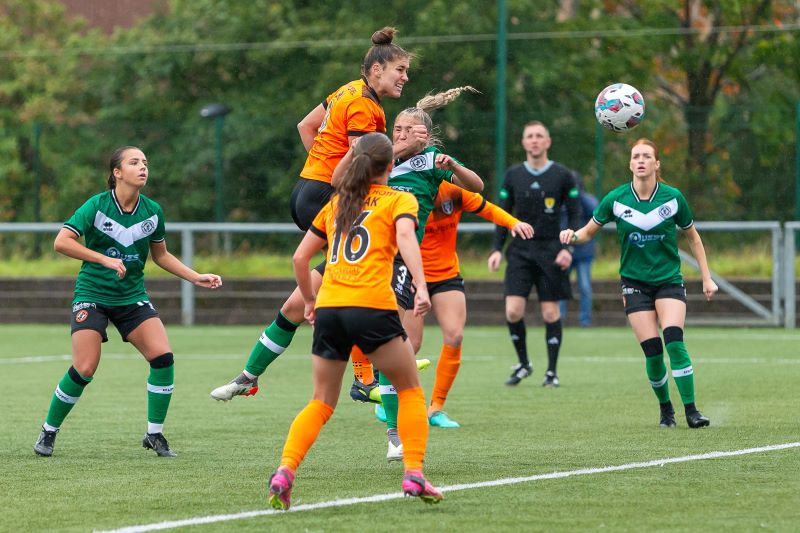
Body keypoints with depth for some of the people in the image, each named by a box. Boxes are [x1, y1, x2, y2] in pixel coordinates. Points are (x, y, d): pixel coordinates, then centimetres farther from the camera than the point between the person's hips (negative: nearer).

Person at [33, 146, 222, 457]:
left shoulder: (152, 211, 1)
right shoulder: (97, 205, -12)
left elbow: (160, 255, 17)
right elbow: (61, 242, -19)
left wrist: (196, 278, 9)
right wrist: (104, 259, -26)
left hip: (132, 297, 4)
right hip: (92, 295, -4)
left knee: (163, 356, -15)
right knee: (84, 369, -14)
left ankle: (154, 435, 0)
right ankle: (48, 431, 9)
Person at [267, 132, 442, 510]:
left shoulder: (336, 203, 22)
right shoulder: (399, 200, 9)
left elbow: (299, 258, 21)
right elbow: (405, 236, -13)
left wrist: (310, 300, 34)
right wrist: (420, 286, -22)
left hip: (328, 309, 4)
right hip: (372, 307, -4)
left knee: (321, 403, 13)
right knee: (410, 390, 13)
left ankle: (284, 471, -7)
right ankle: (414, 474, 0)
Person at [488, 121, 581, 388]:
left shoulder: (563, 176, 0)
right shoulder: (513, 175, 7)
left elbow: (575, 215, 2)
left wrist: (568, 248, -10)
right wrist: (496, 249, 0)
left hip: (550, 251, -2)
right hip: (520, 250, 2)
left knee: (550, 313, -1)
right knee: (513, 311, -9)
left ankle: (552, 371, 11)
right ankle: (523, 363, 11)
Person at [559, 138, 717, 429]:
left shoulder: (673, 197, -6)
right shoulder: (616, 199, -6)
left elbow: (693, 238, 8)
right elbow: (588, 231, 4)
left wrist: (706, 277, 6)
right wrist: (573, 236, -19)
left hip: (669, 280, -1)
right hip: (634, 282, 1)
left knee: (674, 340, -21)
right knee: (652, 350, -10)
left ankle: (691, 410, -16)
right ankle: (665, 408, 11)